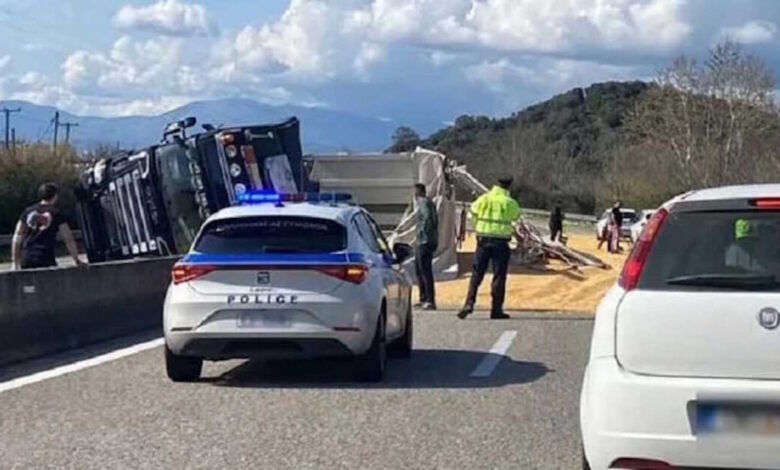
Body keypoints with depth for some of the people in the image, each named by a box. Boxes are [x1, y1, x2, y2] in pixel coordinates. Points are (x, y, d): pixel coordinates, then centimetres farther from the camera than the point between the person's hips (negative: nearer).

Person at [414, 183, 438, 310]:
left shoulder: (424, 202, -13)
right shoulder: (429, 202, 18)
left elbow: (427, 216, -27)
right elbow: (435, 219, 22)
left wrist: (423, 231, -21)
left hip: (425, 241, -11)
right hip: (421, 242, 11)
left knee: (425, 271, -10)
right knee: (419, 270, 17)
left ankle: (430, 301, -10)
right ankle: (423, 299, 23)